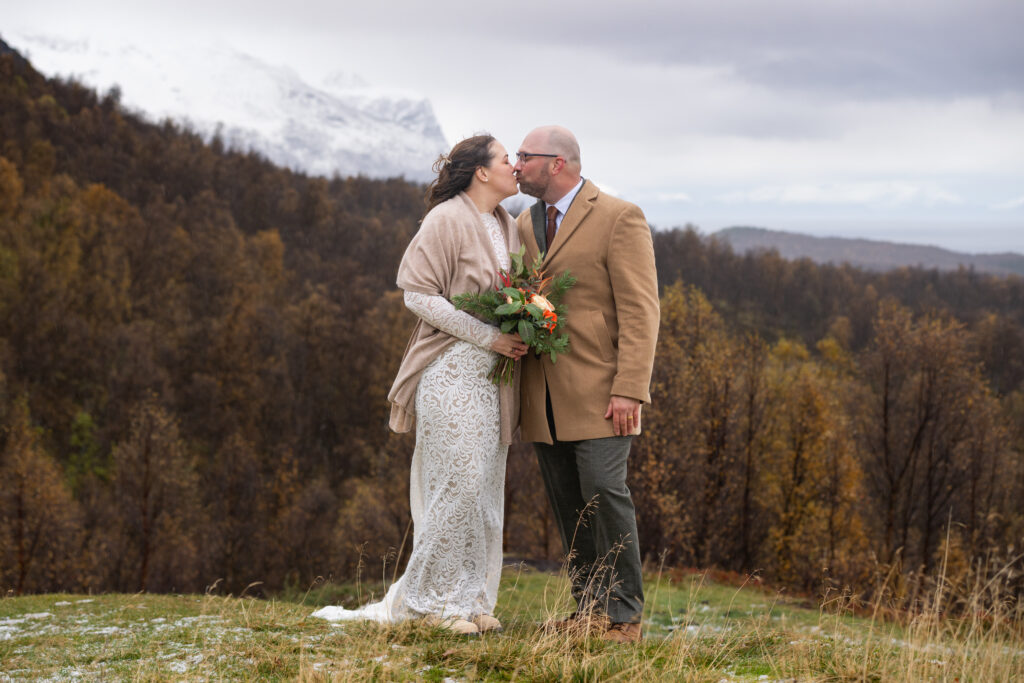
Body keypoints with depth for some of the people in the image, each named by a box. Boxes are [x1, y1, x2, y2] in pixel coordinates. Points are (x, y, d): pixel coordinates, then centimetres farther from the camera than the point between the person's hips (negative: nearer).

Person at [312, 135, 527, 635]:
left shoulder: (507, 226, 15)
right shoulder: (447, 220, -9)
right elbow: (419, 293, -13)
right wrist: (487, 335, -16)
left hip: (494, 373, 8)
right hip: (453, 367, -8)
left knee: (486, 486, 7)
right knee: (458, 482, -10)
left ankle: (470, 599, 14)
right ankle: (432, 599, 1)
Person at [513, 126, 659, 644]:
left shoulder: (618, 218, -5)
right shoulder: (526, 223, 16)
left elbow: (639, 311, -10)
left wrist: (629, 390, -17)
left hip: (598, 394, -6)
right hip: (544, 400, 6)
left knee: (604, 494, -11)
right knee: (567, 507, 6)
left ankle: (623, 615, -5)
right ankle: (587, 610, 12)